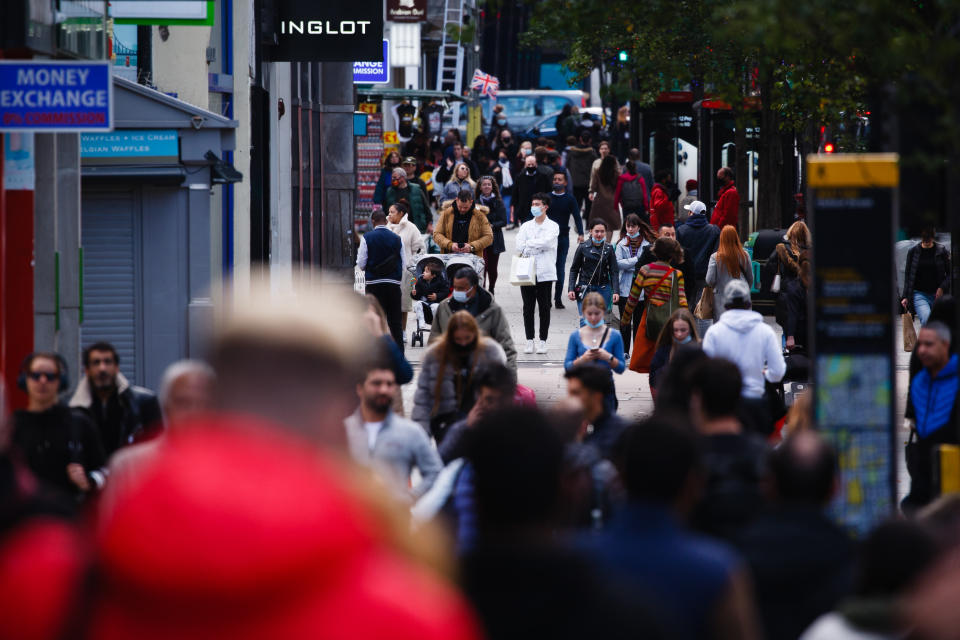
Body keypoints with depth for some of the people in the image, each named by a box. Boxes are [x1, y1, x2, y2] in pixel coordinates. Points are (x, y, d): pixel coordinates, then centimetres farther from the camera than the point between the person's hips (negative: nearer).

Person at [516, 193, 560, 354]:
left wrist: (529, 244, -4)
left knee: (544, 307, 0)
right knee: (528, 307, 3)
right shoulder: (526, 226, 14)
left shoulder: (552, 226, 4)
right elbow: (519, 246, 0)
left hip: (545, 273, -3)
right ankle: (529, 340, 8)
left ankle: (542, 341, 5)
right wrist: (537, 246, -8)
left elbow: (547, 242, -13)